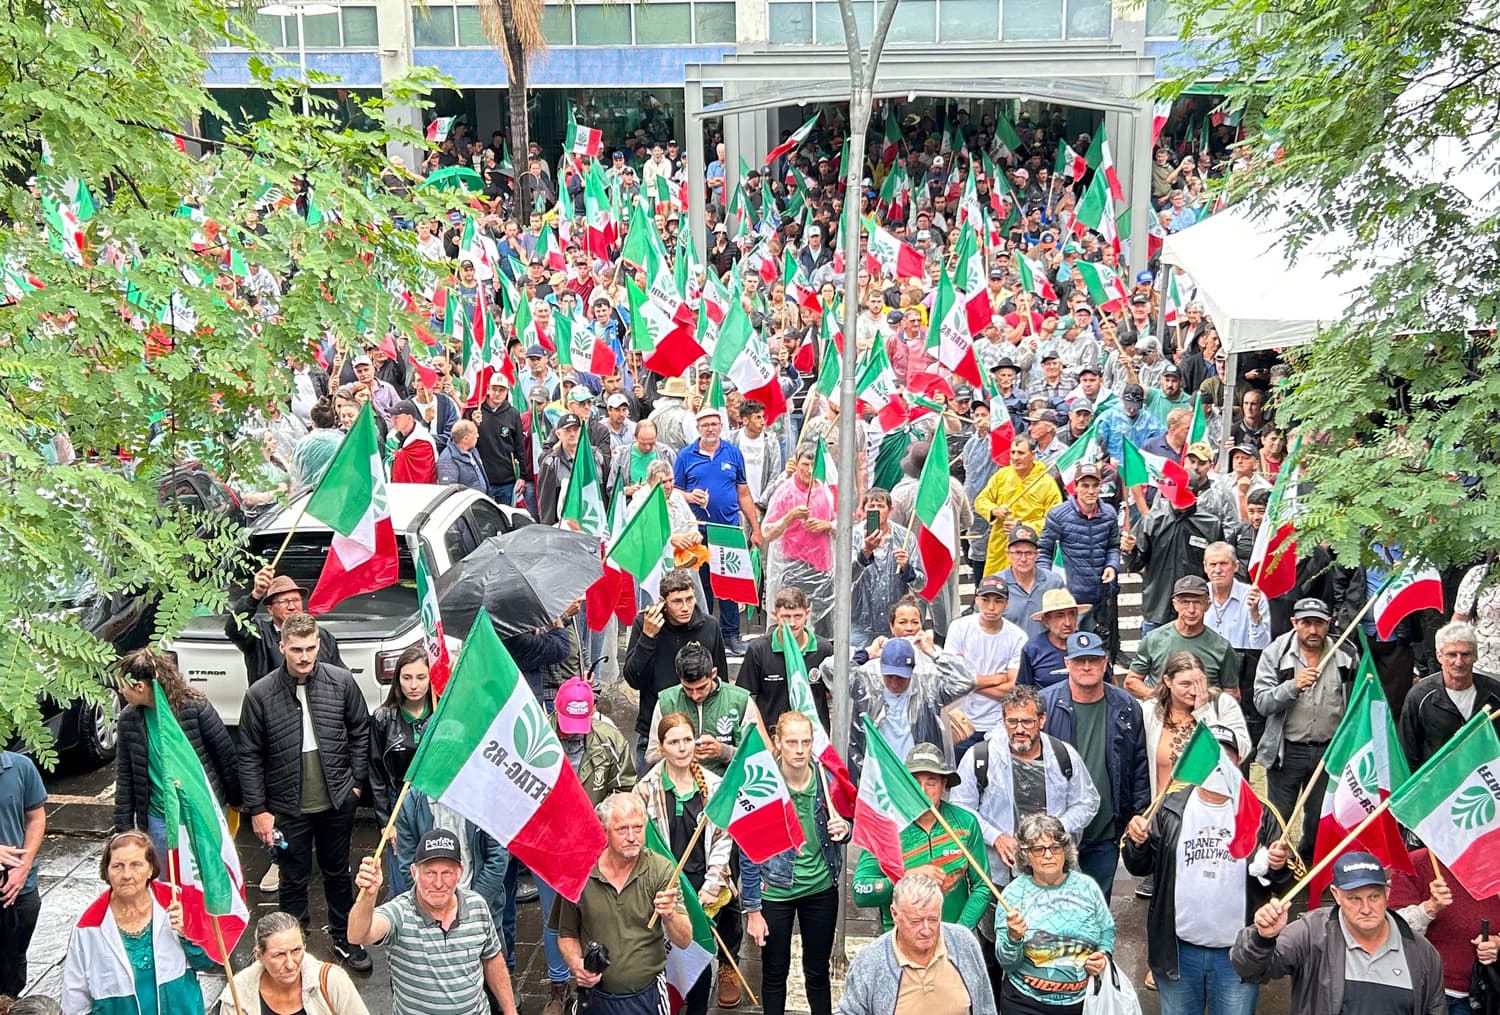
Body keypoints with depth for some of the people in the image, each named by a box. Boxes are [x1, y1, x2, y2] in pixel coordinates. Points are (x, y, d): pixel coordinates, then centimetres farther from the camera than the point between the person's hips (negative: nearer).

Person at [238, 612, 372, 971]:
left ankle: (344, 939, 36)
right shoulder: (260, 695, -12)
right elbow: (249, 756, -6)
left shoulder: (341, 682, -8)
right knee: (294, 880, 11)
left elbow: (360, 732, 4)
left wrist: (357, 782, 3)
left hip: (337, 802, 2)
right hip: (289, 807, -2)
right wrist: (258, 809, -6)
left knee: (337, 873, 19)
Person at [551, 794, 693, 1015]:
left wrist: (670, 916, -35)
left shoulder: (661, 870, -12)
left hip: (647, 996, -1)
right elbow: (567, 935, 6)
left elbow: (684, 941, -15)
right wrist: (576, 963, -13)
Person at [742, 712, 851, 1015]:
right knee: (775, 973, 13)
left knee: (818, 971, 16)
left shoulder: (827, 777, -8)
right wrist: (753, 910, -10)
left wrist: (843, 829, -17)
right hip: (775, 891, -2)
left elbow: (841, 828, 8)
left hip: (821, 888, 2)